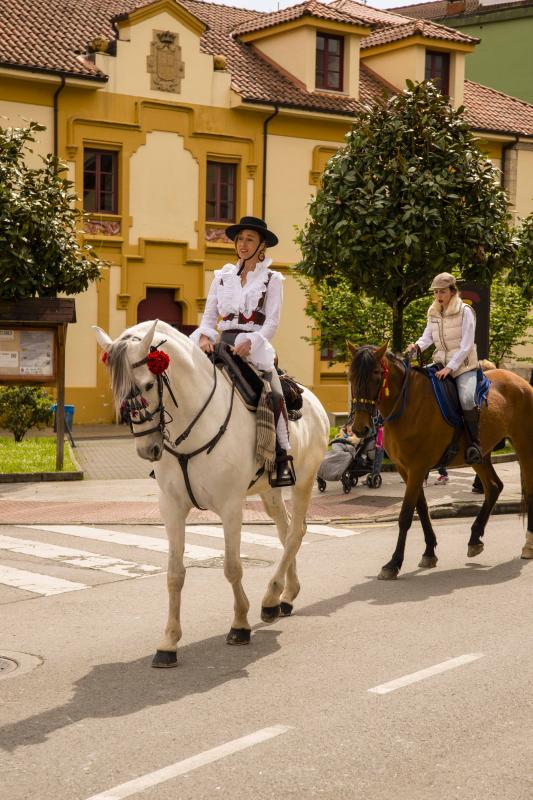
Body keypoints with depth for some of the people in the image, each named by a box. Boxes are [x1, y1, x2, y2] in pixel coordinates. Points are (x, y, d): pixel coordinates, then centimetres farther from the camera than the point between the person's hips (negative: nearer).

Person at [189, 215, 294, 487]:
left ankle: (282, 457, -18)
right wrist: (205, 335, -10)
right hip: (222, 345, 3)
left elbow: (272, 322, -3)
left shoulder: (272, 279, 7)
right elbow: (208, 316, 12)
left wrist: (250, 342, -20)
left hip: (255, 349, -3)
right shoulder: (222, 276, 16)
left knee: (274, 394, -27)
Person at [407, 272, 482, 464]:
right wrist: (417, 346, -20)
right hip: (440, 363, 6)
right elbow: (427, 337, 4)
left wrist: (450, 367, -21)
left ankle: (473, 443, -19)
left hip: (463, 364, -6)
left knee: (467, 398, -30)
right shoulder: (433, 313, 9)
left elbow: (466, 345, -13)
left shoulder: (465, 311, -8)